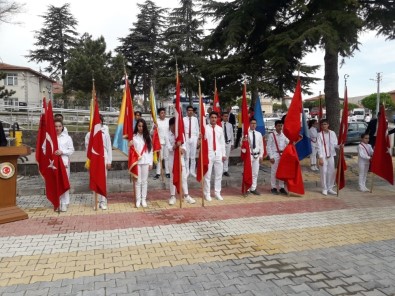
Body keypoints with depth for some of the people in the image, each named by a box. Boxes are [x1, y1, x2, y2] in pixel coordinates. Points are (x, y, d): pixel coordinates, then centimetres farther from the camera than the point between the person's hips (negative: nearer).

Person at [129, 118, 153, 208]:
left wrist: (150, 162, 2)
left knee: (144, 181, 6)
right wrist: (129, 146, -20)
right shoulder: (134, 137, 1)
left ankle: (143, 199, 13)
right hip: (137, 161, -1)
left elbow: (150, 150, 6)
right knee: (138, 181, 2)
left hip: (146, 161, 1)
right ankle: (138, 199, 9)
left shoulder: (147, 137, 6)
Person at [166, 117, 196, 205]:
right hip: (172, 158, -3)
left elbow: (184, 145, -5)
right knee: (173, 178, 5)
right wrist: (175, 146, -36)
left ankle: (186, 196, 16)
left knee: (184, 177, 6)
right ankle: (172, 197, 15)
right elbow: (168, 148, -16)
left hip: (181, 158, 3)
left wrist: (183, 149, -27)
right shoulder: (168, 136, -6)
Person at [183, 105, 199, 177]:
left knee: (193, 155, 7)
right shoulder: (183, 119, -2)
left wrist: (198, 139, 6)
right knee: (186, 155, 1)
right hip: (186, 138, -2)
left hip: (194, 138, 2)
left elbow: (197, 129, 8)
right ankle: (187, 171, 12)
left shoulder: (195, 119, 5)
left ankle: (192, 171, 17)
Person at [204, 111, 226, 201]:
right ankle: (207, 194, 13)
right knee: (207, 175, 2)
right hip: (209, 154, -4)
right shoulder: (205, 128, -4)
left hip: (218, 154, 4)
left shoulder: (220, 129, 9)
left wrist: (224, 154, 8)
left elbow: (222, 142, 12)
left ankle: (217, 193, 22)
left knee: (219, 174, 10)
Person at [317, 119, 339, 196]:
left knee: (332, 172, 8)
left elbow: (335, 144, 3)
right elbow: (319, 147, -8)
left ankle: (330, 188, 21)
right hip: (323, 156, -3)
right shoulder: (320, 134, -4)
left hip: (331, 155, 3)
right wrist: (320, 157, -14)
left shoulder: (332, 133, 4)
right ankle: (324, 189, 10)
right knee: (324, 172, -2)